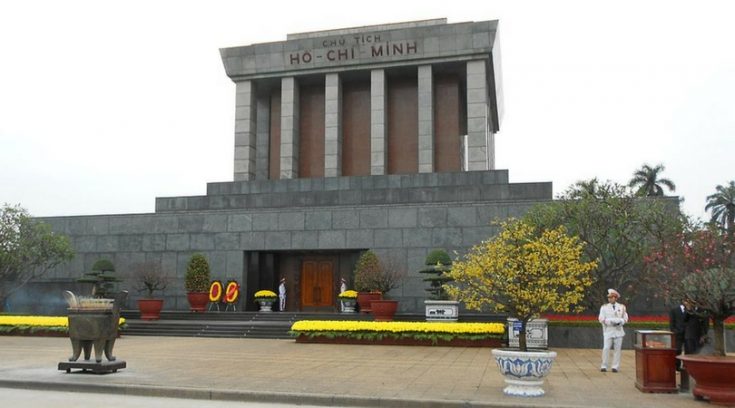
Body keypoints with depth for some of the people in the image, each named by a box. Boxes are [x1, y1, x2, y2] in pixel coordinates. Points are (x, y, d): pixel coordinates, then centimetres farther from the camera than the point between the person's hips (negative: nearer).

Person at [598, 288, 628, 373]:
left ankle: (615, 366, 8)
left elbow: (625, 318, 9)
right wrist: (611, 321, -12)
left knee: (617, 349, 1)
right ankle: (604, 366, -2)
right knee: (606, 348, -8)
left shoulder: (622, 307, 10)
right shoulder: (604, 307, 5)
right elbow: (601, 319, -2)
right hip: (608, 331, -1)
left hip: (618, 331, 2)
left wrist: (620, 322, -11)